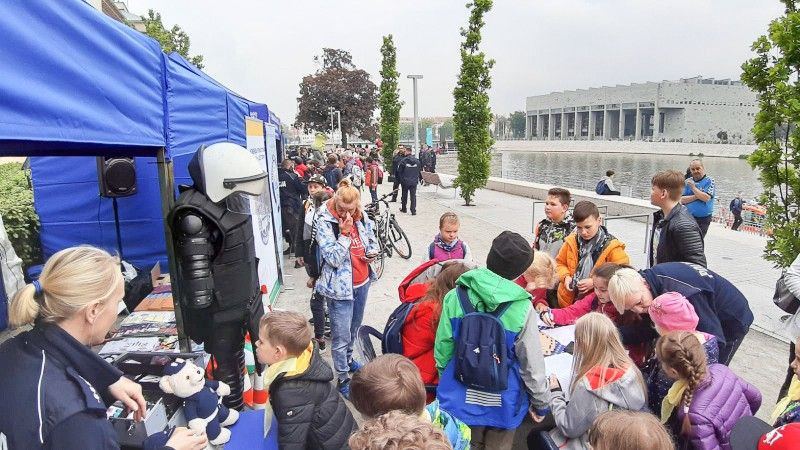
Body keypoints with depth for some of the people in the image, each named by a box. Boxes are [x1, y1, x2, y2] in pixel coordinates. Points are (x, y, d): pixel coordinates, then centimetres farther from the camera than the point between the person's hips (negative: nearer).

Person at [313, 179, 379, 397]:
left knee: (354, 326, 25)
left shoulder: (361, 217, -1)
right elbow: (333, 259, -23)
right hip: (340, 286, -6)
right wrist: (344, 233, -28)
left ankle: (348, 358, 48)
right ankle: (343, 378, 17)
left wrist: (372, 252, -4)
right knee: (341, 334, 1)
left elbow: (372, 239, 16)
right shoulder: (325, 222, -18)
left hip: (362, 282, 6)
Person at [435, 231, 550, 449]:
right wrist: (542, 402, 6)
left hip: (460, 398, 2)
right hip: (502, 404, -2)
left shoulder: (455, 296, -12)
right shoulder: (522, 308, -20)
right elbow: (532, 364, -12)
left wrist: (445, 382, 15)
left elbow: (443, 348, -4)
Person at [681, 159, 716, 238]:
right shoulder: (688, 181, 6)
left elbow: (706, 198, -19)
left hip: (703, 219, -3)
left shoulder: (709, 181, -3)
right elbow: (682, 199, -3)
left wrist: (693, 187, -13)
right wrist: (697, 196, -14)